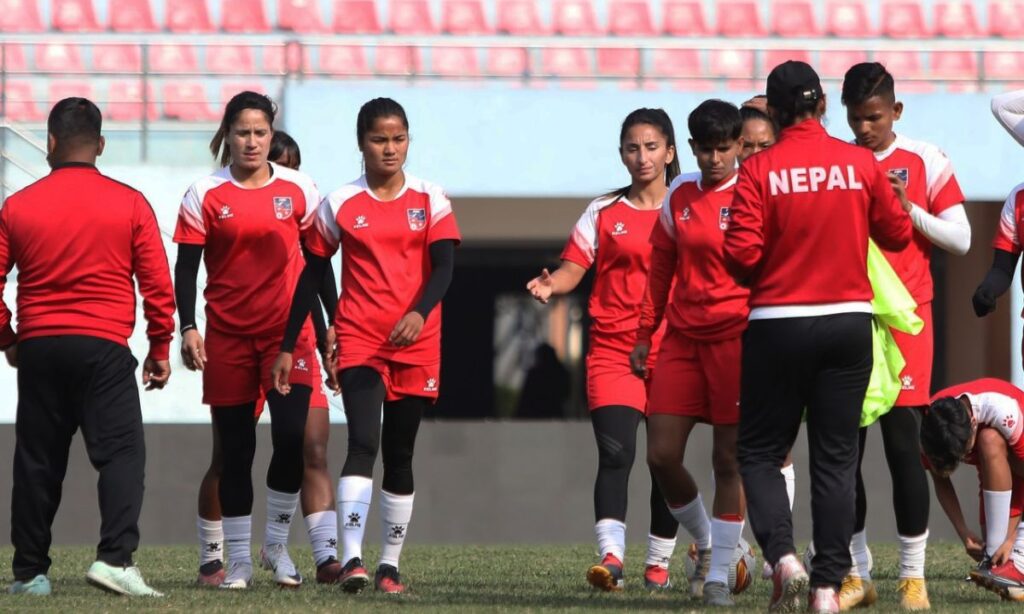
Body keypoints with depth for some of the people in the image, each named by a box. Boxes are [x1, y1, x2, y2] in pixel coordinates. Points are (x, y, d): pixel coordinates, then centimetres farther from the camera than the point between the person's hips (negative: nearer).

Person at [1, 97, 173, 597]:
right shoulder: (129, 204, -1)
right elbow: (157, 282, 0)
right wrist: (160, 348, 10)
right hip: (104, 348, -2)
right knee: (122, 452, -4)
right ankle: (114, 558, -21)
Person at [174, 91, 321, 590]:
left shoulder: (298, 189, 3)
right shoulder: (205, 196, -1)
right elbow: (185, 268, 0)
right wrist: (188, 328, -11)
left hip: (288, 331, 0)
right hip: (227, 336, 0)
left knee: (292, 437, -13)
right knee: (234, 450, 4)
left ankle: (276, 545, 6)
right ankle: (238, 561, 12)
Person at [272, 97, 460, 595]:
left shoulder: (430, 200, 3)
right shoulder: (340, 205, 3)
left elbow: (444, 267, -7)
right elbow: (312, 276, 7)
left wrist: (419, 313, -26)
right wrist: (288, 347, 6)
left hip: (416, 344, 2)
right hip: (359, 342, -2)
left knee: (399, 454, 8)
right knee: (363, 445, -18)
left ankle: (390, 565, 16)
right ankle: (351, 559, -27)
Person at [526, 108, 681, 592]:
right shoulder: (603, 212, 7)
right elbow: (574, 267, 1)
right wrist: (550, 285, -19)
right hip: (613, 349, -1)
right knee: (615, 452, -17)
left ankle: (659, 562, 20)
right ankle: (610, 556, -26)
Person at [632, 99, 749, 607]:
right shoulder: (679, 195, 9)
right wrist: (645, 333, 18)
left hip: (736, 338, -5)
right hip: (683, 337, 5)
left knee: (729, 458, -2)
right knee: (661, 455, 1)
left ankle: (719, 575, 6)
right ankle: (704, 542, 25)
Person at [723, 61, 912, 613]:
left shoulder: (759, 170, -9)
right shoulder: (861, 164, -2)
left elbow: (741, 255, -14)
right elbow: (897, 235, 8)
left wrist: (760, 275, 9)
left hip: (778, 324, -2)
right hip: (849, 320, 2)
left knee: (758, 452, 10)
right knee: (835, 459, 8)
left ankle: (783, 556, -12)